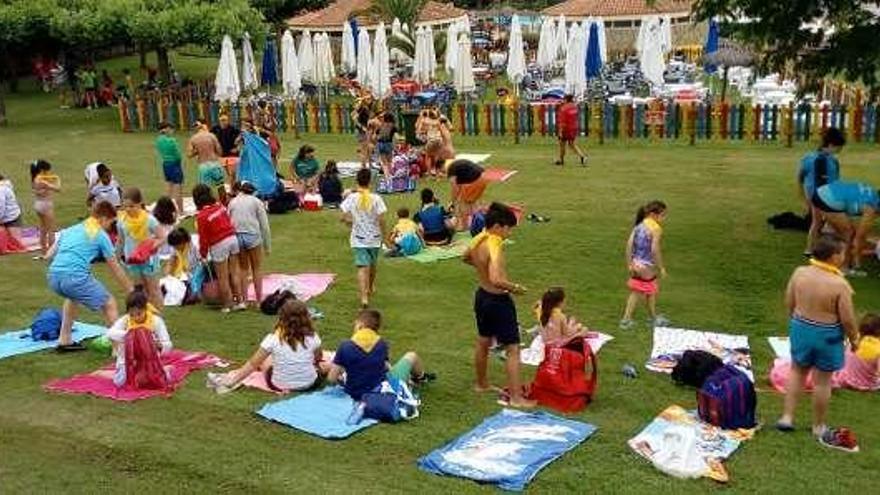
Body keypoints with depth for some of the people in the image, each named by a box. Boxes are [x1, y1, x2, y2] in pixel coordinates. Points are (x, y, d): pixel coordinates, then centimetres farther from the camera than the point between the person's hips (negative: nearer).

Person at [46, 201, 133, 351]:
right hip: (75, 277, -7)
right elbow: (115, 269, 11)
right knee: (109, 304, 9)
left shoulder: (70, 230, 24)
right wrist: (130, 291, 21)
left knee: (73, 296, 38)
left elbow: (49, 256, 25)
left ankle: (64, 340, 37)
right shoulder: (101, 235, 8)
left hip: (53, 277, 7)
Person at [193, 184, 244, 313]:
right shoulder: (219, 206, 1)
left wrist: (203, 254, 6)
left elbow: (203, 238, -9)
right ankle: (240, 301, 19)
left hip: (219, 245, -6)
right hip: (232, 238, 6)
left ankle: (228, 305, 17)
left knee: (223, 277, 8)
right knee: (234, 272, 15)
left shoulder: (201, 216, -15)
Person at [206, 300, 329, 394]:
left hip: (280, 385, 0)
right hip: (309, 384, 0)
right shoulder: (312, 337, -12)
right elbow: (319, 357, 9)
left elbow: (252, 364, -13)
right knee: (325, 365, 30)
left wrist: (231, 382, -4)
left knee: (265, 362, 28)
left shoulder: (273, 339, -17)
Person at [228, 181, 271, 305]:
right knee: (256, 270, 7)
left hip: (236, 236, 2)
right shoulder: (256, 201, 8)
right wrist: (267, 246, 7)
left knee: (243, 269, 14)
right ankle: (259, 301, 8)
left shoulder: (233, 202, 16)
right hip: (252, 236, -2)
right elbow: (264, 225, 3)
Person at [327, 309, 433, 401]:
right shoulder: (382, 344, -7)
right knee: (411, 356, 22)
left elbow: (331, 379, -11)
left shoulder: (345, 346, -13)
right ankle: (420, 377, 53)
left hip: (357, 395, 1)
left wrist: (340, 378, 11)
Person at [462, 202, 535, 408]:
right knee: (513, 349, -2)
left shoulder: (477, 240, -1)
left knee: (483, 342, 25)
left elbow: (466, 258, 21)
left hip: (482, 296, 9)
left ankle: (481, 384, 42)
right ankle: (516, 397, 1)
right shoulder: (494, 247, -28)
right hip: (498, 301, -9)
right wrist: (515, 288, -23)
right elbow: (496, 280, -39)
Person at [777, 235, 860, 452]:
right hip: (827, 335, -4)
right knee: (822, 380, 13)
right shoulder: (839, 284, -25)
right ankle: (819, 427, 28)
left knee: (797, 372, 24)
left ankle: (787, 417, 28)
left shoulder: (799, 272, -11)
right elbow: (847, 319, -17)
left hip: (800, 328, 4)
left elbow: (789, 303, 0)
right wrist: (854, 339, 2)